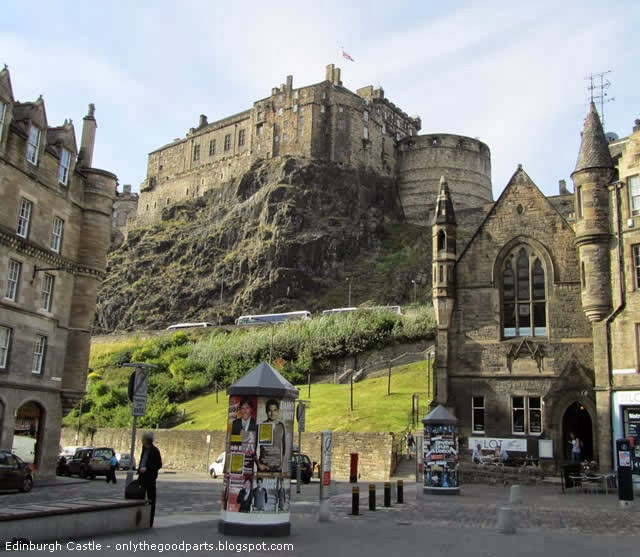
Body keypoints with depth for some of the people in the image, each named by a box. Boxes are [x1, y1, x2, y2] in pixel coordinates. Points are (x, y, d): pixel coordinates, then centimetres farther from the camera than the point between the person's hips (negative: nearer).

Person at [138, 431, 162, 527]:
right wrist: (139, 471, 14)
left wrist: (147, 469, -21)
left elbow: (159, 465, -13)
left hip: (150, 477, -7)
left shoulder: (154, 450, -14)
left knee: (151, 499, 1)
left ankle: (150, 522, 7)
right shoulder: (144, 448, 10)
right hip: (142, 476, 7)